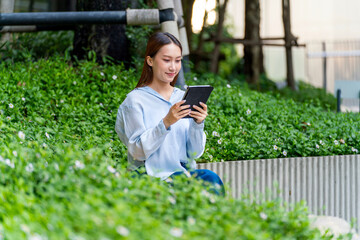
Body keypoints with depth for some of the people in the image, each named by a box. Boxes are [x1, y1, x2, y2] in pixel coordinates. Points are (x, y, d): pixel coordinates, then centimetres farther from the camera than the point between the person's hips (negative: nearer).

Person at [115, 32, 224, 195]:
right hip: (150, 176, -5)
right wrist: (166, 123, -21)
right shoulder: (135, 99, -2)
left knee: (210, 177, -29)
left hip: (185, 172, 5)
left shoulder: (183, 98, 11)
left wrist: (198, 124, -10)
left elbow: (195, 153, 8)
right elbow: (138, 151, -10)